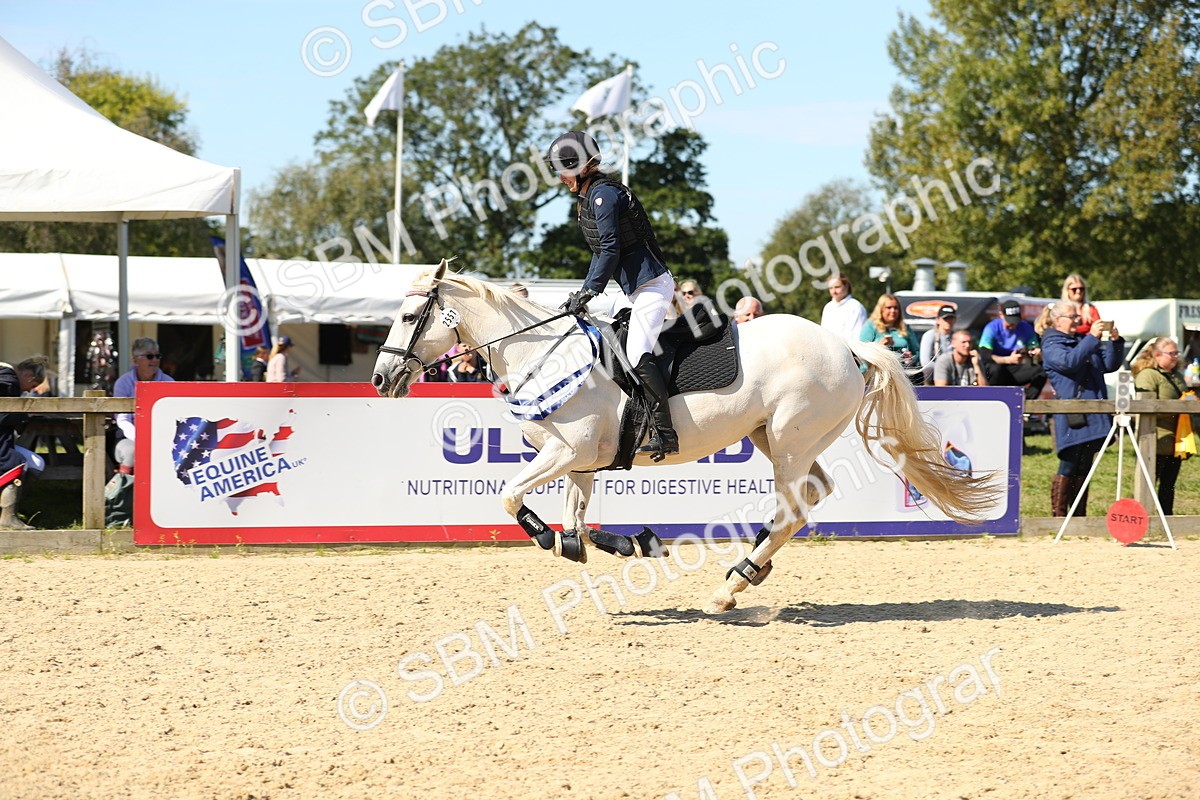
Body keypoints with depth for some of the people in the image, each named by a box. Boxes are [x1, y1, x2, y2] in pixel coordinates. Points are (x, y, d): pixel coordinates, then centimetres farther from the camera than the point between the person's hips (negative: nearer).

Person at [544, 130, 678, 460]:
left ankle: (664, 432, -25)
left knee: (637, 352, -21)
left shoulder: (604, 194, -14)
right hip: (636, 287, 11)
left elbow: (610, 250, -20)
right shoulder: (588, 198, 17)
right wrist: (583, 292, 13)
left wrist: (588, 292, -19)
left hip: (651, 283, -11)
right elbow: (601, 252, 20)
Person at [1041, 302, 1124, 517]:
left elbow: (1110, 365, 18)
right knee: (1068, 469, -8)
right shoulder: (1051, 345, -1)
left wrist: (1116, 341, 2)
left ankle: (1080, 516, 14)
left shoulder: (1083, 341, 22)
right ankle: (1059, 517, -5)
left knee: (1084, 469, 10)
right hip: (1072, 418, -7)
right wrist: (1092, 337, -22)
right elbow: (1069, 362, -21)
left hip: (1093, 416, 7)